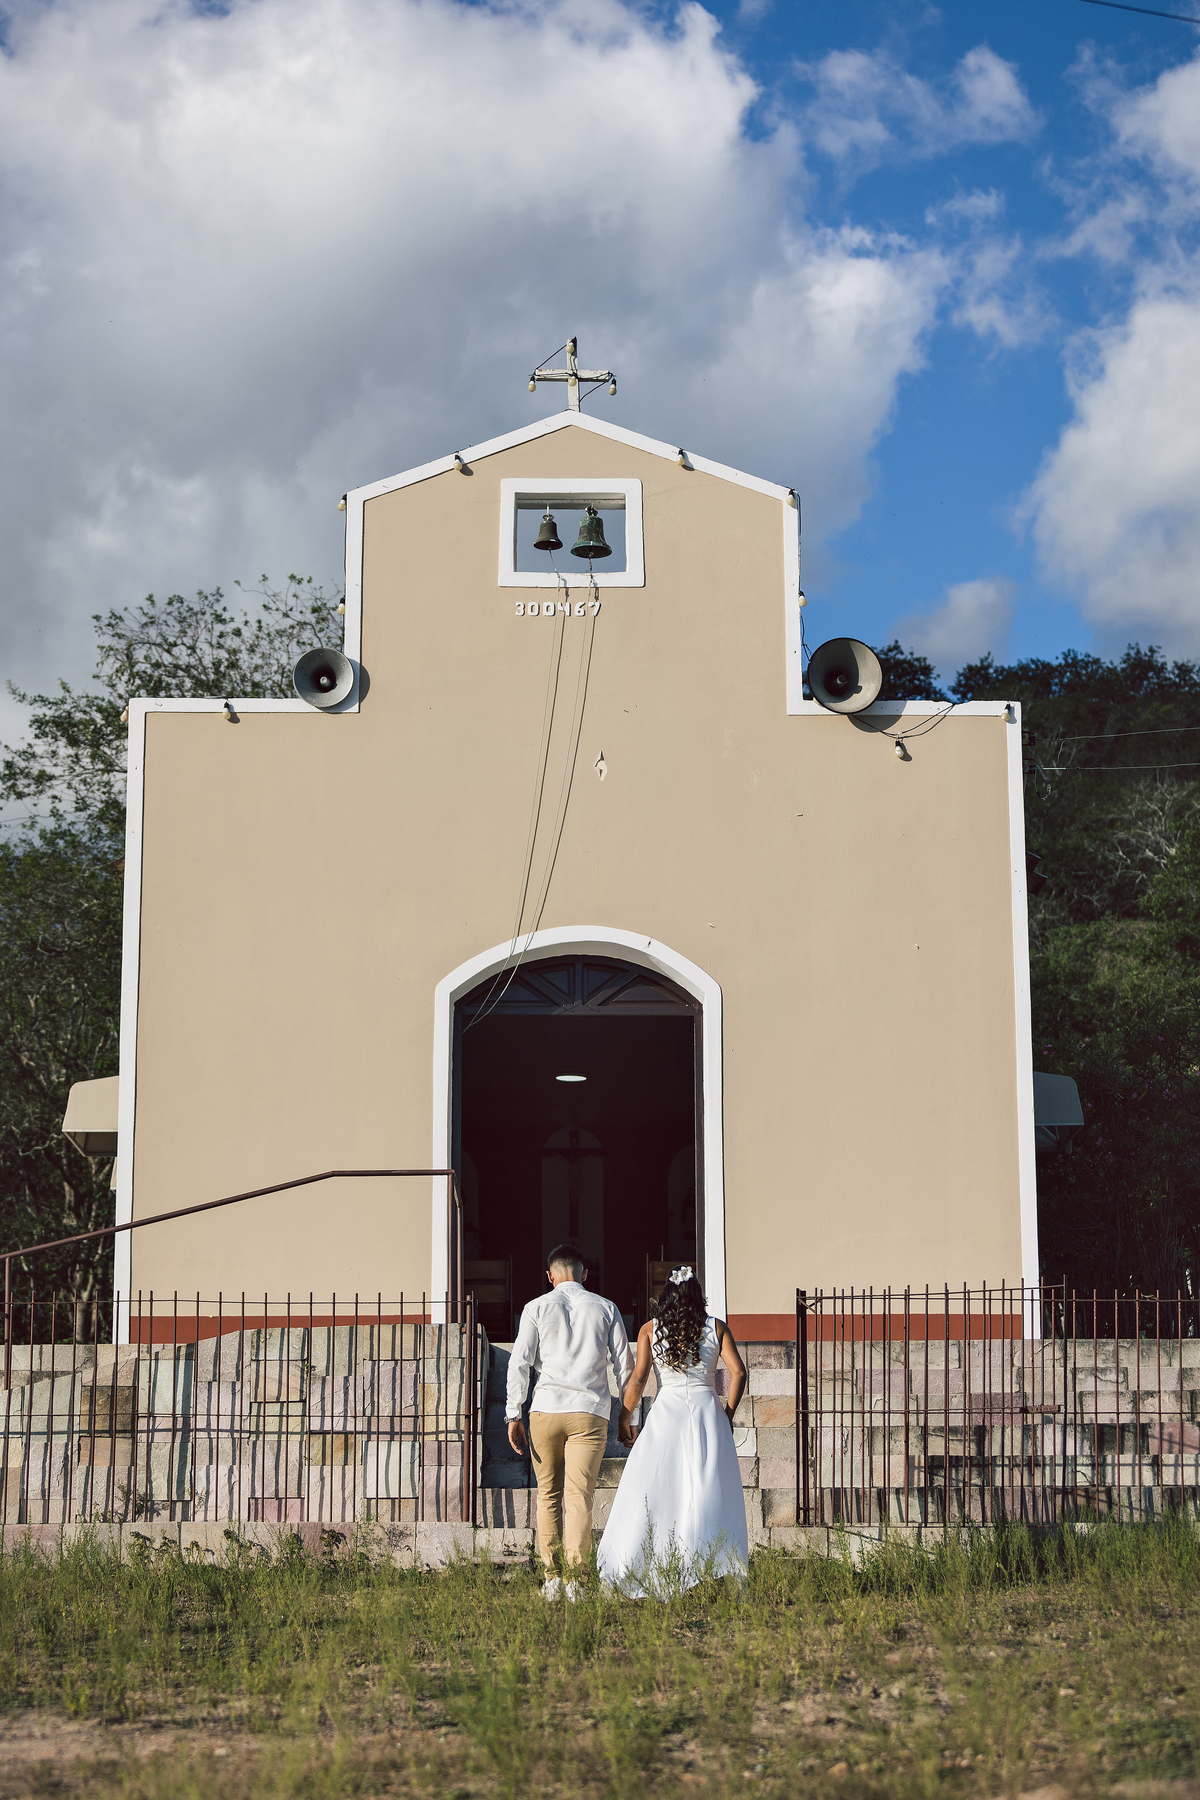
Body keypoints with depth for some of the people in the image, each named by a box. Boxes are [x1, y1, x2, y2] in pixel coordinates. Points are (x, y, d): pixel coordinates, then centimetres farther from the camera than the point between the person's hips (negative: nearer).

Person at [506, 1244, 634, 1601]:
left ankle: (551, 1578, 7)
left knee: (549, 1495, 11)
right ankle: (574, 1580, -12)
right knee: (579, 1497, -4)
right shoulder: (605, 1309, 10)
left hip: (546, 1410, 0)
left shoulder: (537, 1307, 7)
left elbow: (519, 1362, 0)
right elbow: (625, 1364, 10)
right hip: (590, 1411, 0)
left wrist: (514, 1415, 1)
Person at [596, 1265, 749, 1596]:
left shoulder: (650, 1330, 3)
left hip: (667, 1412, -1)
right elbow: (738, 1372, -2)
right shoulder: (716, 1327, 6)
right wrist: (728, 1413, 9)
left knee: (651, 1494, 0)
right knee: (709, 1494, 2)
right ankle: (711, 1571, -3)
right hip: (707, 1412, 1)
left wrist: (625, 1420, 7)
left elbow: (638, 1379, -3)